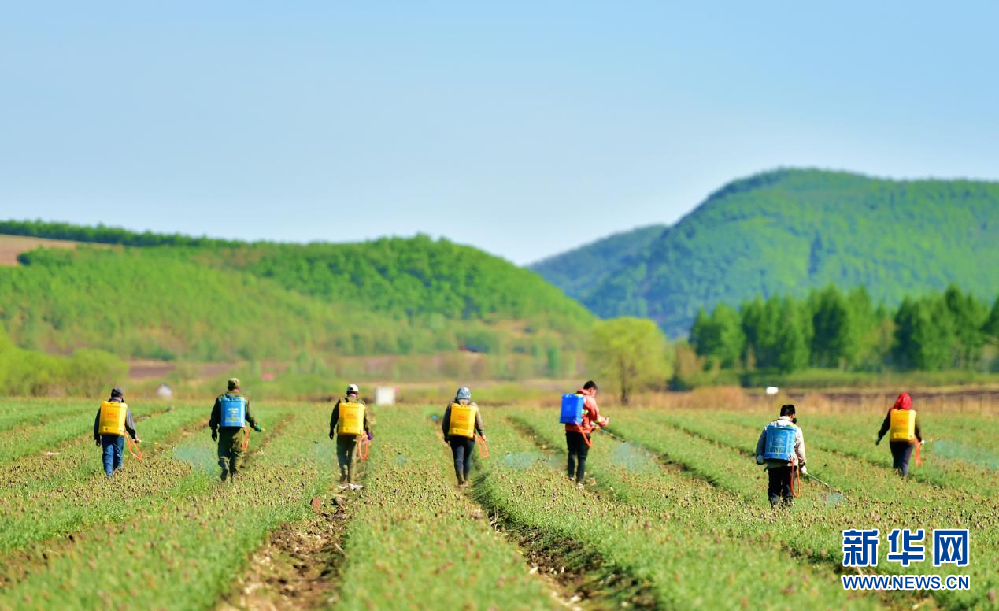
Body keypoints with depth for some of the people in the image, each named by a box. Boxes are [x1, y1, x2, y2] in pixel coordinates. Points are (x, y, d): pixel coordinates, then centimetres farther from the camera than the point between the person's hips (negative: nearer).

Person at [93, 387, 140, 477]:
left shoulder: (103, 406, 9)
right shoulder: (124, 407, 3)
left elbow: (97, 422, 12)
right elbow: (130, 424, 7)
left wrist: (97, 437, 19)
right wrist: (134, 437, 17)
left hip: (105, 434, 1)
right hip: (118, 435, -1)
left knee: (107, 454, 1)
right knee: (118, 455, 9)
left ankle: (108, 473, -11)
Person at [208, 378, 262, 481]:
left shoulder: (220, 399, 5)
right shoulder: (244, 400, 5)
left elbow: (215, 416, 5)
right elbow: (249, 416, 6)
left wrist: (213, 430, 10)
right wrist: (256, 426, 19)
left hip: (224, 430, 0)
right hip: (238, 431, 0)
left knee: (223, 452, 8)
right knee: (237, 453, 11)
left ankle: (224, 466, -20)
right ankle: (233, 474, 1)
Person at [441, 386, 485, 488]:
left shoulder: (451, 405, 6)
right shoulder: (473, 406, 6)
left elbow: (445, 422, 5)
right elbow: (478, 422, 1)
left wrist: (446, 436, 13)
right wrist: (482, 434, 12)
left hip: (455, 436, 0)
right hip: (469, 437, 1)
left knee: (458, 459, -2)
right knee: (467, 459, 15)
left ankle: (461, 480, -19)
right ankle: (466, 481, 19)